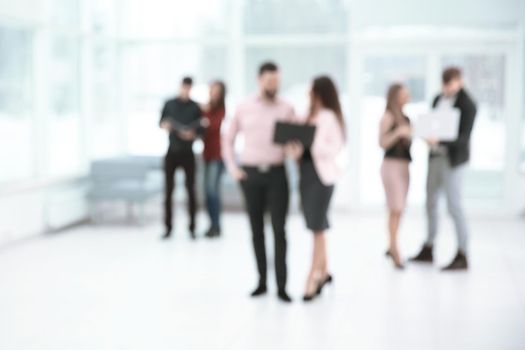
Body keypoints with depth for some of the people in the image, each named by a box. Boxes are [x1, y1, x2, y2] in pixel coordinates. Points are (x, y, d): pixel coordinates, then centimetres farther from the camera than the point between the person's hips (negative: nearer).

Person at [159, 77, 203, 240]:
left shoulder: (195, 107, 3)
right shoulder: (169, 104, 7)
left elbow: (200, 129, 2)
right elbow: (161, 122, 12)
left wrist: (193, 134, -18)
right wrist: (164, 125, -11)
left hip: (187, 153, -1)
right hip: (172, 152, 1)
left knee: (190, 190, -1)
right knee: (168, 190, 1)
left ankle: (192, 227, 6)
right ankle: (168, 227, 8)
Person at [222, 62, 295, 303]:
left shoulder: (286, 109, 2)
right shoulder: (244, 108, 4)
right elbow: (228, 139, 13)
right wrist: (232, 168, 4)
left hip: (276, 174, -1)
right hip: (250, 174, 1)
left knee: (279, 230, -4)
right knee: (256, 230, 7)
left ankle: (281, 286, 0)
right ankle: (262, 281, 18)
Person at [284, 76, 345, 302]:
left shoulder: (329, 117, -9)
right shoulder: (309, 117, 13)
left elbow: (335, 148, -16)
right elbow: (304, 144, 13)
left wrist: (306, 147, -25)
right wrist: (295, 150, -9)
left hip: (321, 175, -8)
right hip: (306, 173, 8)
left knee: (317, 228, -2)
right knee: (316, 227, 13)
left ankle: (313, 276, 4)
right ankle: (323, 271, 24)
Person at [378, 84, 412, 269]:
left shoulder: (404, 118, 15)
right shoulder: (388, 117, -7)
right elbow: (382, 143, -14)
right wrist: (398, 132, -26)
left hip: (404, 165, 7)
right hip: (392, 165, -7)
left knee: (397, 210, 8)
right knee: (396, 209, -10)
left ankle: (391, 247, 16)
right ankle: (395, 251, -8)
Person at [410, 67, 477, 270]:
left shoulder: (468, 105, -13)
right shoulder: (438, 99, 10)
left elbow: (463, 137, -19)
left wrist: (439, 142, -33)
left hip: (453, 158, -8)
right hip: (435, 156, 8)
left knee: (453, 206, -7)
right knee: (430, 202, 12)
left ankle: (462, 256, 0)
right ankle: (428, 250, 23)